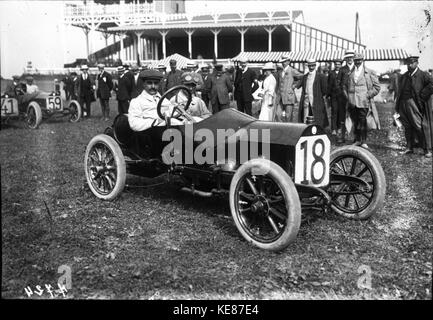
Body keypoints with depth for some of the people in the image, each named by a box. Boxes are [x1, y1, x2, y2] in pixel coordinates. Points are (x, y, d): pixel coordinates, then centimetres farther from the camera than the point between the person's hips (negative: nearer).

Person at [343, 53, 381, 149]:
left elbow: (377, 87, 4)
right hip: (352, 102, 3)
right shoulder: (350, 73, 14)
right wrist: (347, 96, 11)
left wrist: (368, 96, -5)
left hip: (363, 102, -3)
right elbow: (345, 86, 25)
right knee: (355, 122, 6)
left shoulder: (369, 73, 4)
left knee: (362, 121, -5)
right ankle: (357, 140, 17)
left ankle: (363, 142, 2)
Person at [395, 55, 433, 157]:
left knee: (420, 127, -4)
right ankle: (409, 147, 20)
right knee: (407, 127, 11)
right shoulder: (404, 76, 14)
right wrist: (398, 103, 14)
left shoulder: (422, 75, -5)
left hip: (415, 104, -6)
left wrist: (422, 96, -15)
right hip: (403, 104, 6)